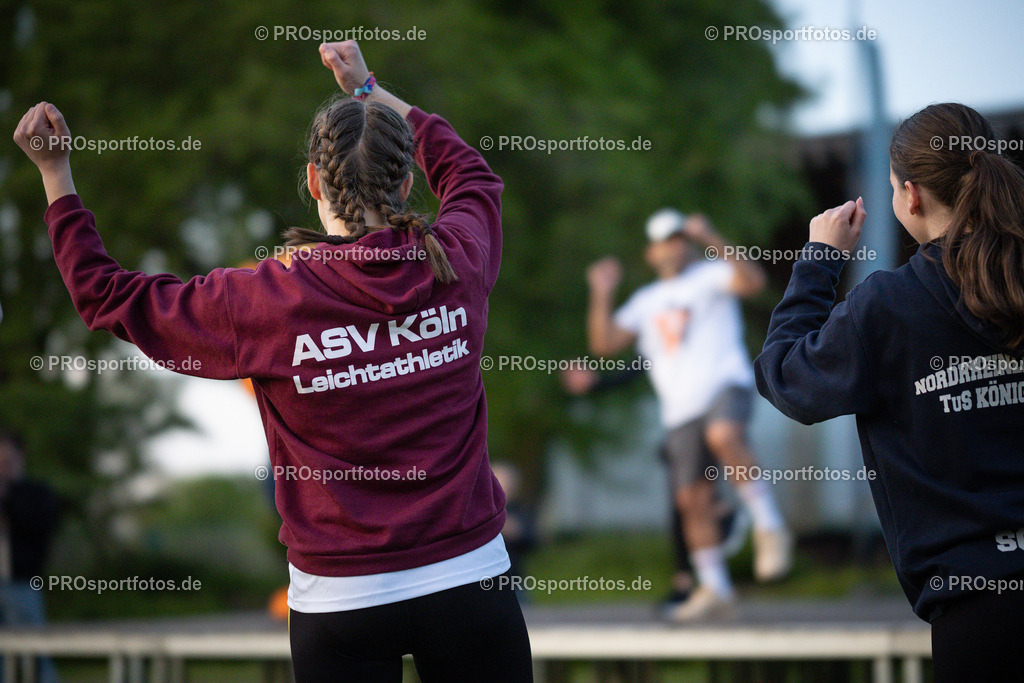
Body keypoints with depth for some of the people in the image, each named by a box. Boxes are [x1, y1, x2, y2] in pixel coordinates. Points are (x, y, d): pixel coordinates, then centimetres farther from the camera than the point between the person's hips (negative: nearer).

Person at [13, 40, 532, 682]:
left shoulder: (268, 303, -13)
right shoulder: (457, 263, -6)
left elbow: (104, 293, 1)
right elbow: (472, 173, 20)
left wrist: (54, 172, 10)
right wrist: (370, 90, 29)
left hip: (342, 600, -2)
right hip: (470, 579, 2)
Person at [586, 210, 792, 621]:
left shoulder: (709, 277, 7)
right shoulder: (645, 302, 21)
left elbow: (753, 282, -14)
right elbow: (603, 344, 13)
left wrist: (712, 240, -22)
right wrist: (602, 295, 3)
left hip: (726, 384, -6)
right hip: (681, 410, 6)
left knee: (722, 436, -38)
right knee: (692, 500, 3)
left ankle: (769, 528, -31)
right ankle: (713, 589, 15)